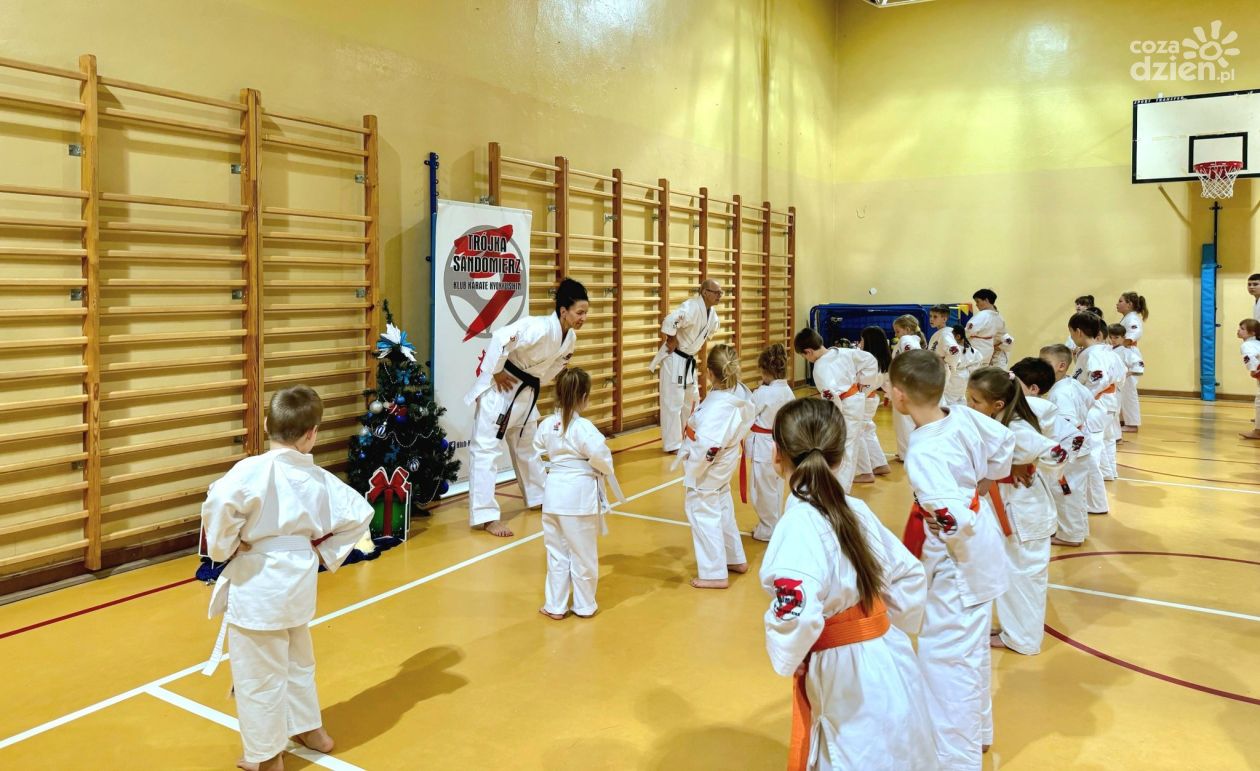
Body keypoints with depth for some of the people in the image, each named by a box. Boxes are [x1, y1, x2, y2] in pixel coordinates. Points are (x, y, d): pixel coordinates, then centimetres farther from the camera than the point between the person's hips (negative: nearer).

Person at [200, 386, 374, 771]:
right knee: (298, 660, 28)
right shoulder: (319, 479, -3)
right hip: (298, 579, 6)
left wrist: (224, 547, -16)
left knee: (259, 674, 11)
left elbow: (218, 503, -34)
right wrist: (326, 551, 9)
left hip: (256, 584, -6)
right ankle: (310, 729, 44)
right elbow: (360, 514, 5)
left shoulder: (253, 470, -20)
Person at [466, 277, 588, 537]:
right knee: (486, 448, -7)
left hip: (526, 393, 9)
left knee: (528, 447, 23)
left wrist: (533, 385, 6)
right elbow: (500, 338, -35)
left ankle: (538, 498, 40)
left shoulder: (570, 337, -1)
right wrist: (497, 373, -23)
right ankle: (485, 515, -5)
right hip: (501, 388, -9)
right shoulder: (540, 328, -28)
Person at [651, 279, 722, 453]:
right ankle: (673, 444, 5)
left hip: (689, 360, 10)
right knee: (673, 402, -4)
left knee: (691, 399, 21)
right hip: (674, 359, -10)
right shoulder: (692, 307, -27)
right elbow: (669, 321, -44)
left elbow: (713, 326, 26)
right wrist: (672, 340, -27)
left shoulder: (711, 311, 2)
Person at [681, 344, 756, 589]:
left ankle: (714, 574, 16)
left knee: (704, 515, 5)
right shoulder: (740, 392, -6)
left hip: (707, 471, -9)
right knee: (722, 509, 25)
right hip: (724, 465, 9)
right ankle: (735, 559, 42)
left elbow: (708, 449, -32)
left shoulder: (718, 407, -32)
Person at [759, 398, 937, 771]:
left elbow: (797, 612, -37)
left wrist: (786, 657, -18)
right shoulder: (855, 508, 0)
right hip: (888, 662, 8)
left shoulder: (800, 524, -24)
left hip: (846, 675, -8)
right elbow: (909, 575, 9)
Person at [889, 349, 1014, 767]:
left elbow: (954, 520, -35)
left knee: (946, 658, 3)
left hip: (958, 561, -10)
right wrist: (982, 485, 17)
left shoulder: (923, 454, -30)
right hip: (982, 552, 10)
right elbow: (1004, 441, 10)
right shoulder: (963, 416, -7)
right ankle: (978, 732, 46)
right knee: (972, 649, 26)